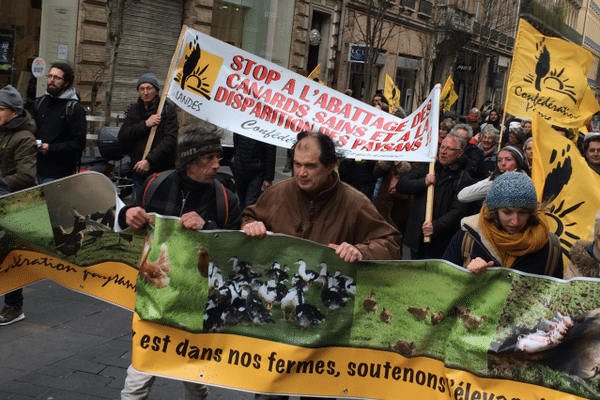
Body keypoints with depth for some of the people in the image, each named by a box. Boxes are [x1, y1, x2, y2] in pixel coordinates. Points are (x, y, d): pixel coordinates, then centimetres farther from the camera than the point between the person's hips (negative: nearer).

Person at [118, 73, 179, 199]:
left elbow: (170, 140, -14)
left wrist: (149, 160, -22)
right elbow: (122, 137, 1)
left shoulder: (168, 108, -3)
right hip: (139, 171, 5)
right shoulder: (134, 110, 12)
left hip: (163, 170, -4)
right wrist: (145, 124, -11)